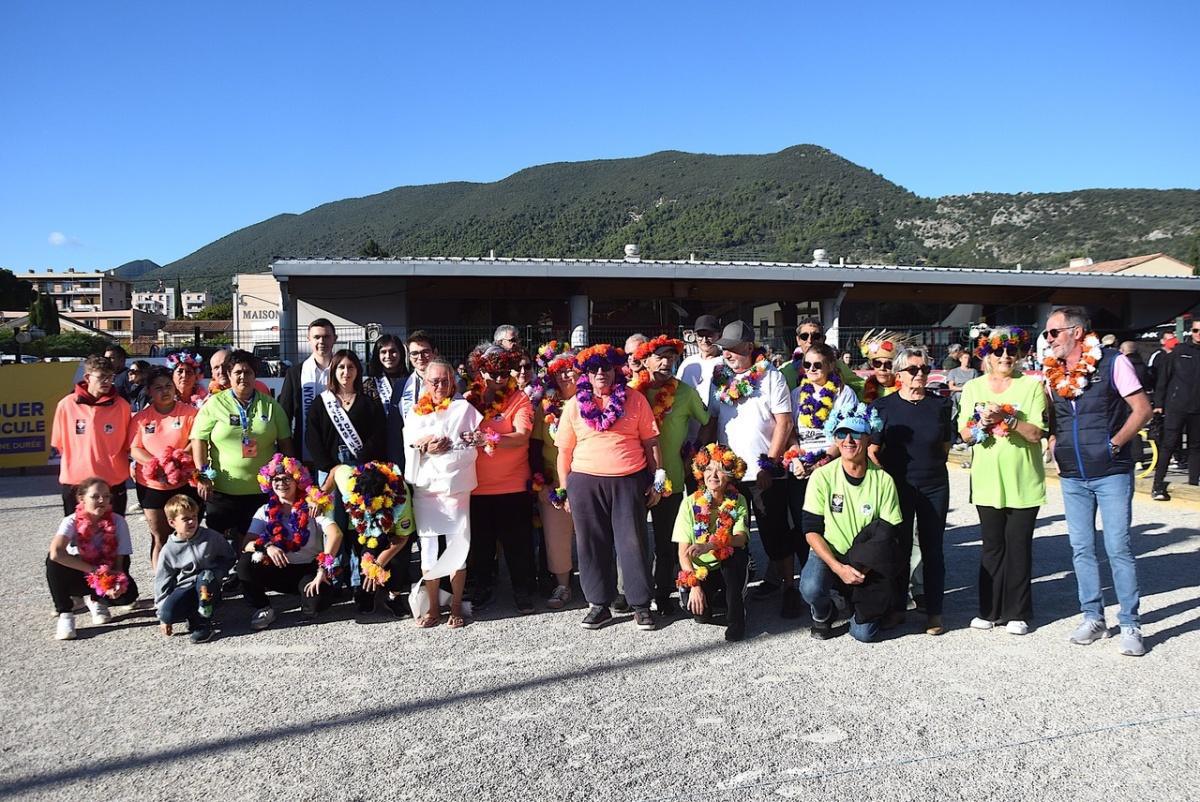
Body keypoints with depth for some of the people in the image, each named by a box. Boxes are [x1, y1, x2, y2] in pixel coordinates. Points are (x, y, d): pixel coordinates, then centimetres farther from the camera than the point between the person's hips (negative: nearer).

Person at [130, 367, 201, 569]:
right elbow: (134, 449, 0)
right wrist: (156, 464, -17)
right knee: (160, 538, 7)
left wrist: (178, 459, -22)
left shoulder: (189, 412, 1)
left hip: (184, 483, -1)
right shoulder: (141, 418, 6)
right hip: (151, 485, 1)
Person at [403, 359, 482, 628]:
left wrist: (444, 450, -14)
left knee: (457, 549, 0)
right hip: (424, 487, 3)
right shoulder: (414, 412, 13)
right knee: (427, 548, 5)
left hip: (454, 487, -3)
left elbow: (471, 451, -4)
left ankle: (456, 607, 11)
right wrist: (424, 445, -11)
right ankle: (433, 607, 16)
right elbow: (408, 450, 8)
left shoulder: (463, 408, 3)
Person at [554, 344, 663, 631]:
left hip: (630, 481, -1)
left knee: (633, 542, 2)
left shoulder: (635, 400, 4)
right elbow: (564, 451, 9)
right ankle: (599, 605, 18)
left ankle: (641, 605, 13)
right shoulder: (574, 404, 7)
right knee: (592, 544, 6)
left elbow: (651, 442, 5)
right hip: (585, 483, 1)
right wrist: (564, 491, 7)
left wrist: (658, 480, 2)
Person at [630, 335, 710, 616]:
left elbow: (707, 423, 7)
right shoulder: (631, 390, -2)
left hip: (670, 478, -1)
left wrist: (694, 452, 2)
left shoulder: (685, 392, -3)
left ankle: (663, 593, 24)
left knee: (666, 540, 9)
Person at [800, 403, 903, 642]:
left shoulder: (883, 480, -7)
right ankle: (822, 615, 6)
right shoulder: (822, 476, -9)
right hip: (828, 554, 0)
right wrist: (838, 567, -22)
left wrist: (864, 567, -20)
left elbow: (889, 534, -4)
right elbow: (811, 531, -9)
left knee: (864, 633, -12)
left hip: (867, 564, 1)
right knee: (811, 588, -33)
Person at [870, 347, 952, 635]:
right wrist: (887, 475, -6)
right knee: (899, 547, 8)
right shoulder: (884, 405, -1)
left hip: (934, 486, 1)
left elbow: (945, 445, 12)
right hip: (896, 486, -1)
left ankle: (934, 611, 16)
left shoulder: (940, 404, 3)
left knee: (932, 549, 6)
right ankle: (896, 607, 21)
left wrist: (931, 468, 5)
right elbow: (872, 449, 1)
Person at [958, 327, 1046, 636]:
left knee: (1018, 546, 4)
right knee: (991, 545, 8)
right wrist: (981, 420, -17)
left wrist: (1007, 418, -23)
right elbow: (964, 435, 2)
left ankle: (1017, 612, 15)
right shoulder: (973, 387, 5)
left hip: (1024, 481, -2)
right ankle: (990, 610, 17)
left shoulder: (1032, 385, -2)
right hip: (987, 480, 2)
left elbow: (1036, 434, -9)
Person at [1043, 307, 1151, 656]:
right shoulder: (1052, 373, 6)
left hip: (1112, 473, -5)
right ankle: (1093, 618, 22)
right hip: (1072, 477, 5)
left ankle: (1130, 625, 9)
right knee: (1082, 548, 10)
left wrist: (1114, 443, -15)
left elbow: (1142, 409, -8)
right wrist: (1057, 448, 3)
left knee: (1118, 548, -3)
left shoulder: (1112, 363, -9)